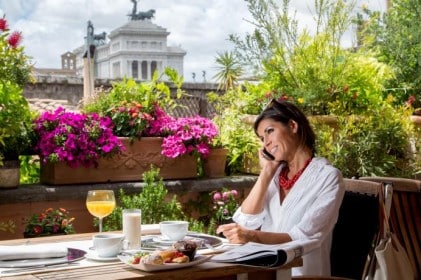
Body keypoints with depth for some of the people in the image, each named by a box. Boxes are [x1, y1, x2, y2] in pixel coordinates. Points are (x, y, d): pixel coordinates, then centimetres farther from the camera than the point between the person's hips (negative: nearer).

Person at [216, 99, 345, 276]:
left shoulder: (328, 176, -5)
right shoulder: (276, 173, 12)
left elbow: (306, 236, -16)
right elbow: (245, 223, 2)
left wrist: (252, 236, -28)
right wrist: (266, 172, -1)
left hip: (300, 273, -4)